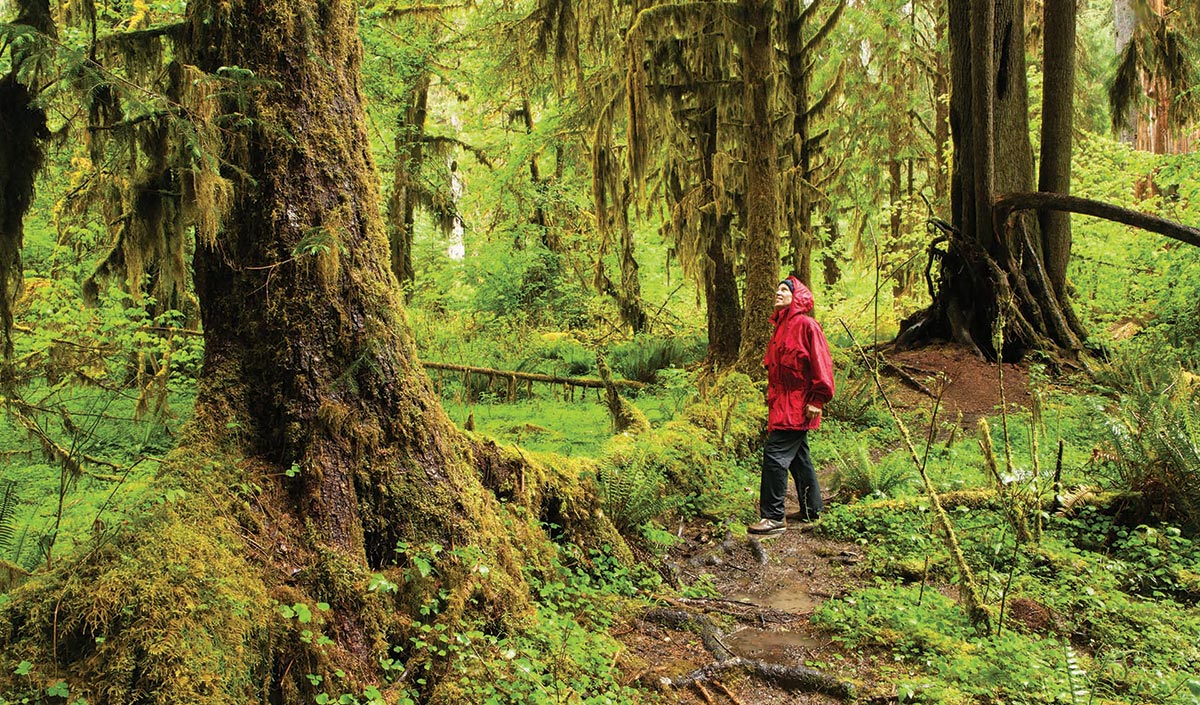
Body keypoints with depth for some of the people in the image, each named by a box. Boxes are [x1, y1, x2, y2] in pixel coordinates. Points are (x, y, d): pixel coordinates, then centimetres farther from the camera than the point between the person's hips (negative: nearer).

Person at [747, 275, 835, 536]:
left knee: (775, 454, -13)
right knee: (798, 457, 17)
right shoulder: (782, 326, 15)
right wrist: (773, 397, 18)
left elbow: (821, 362, -16)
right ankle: (811, 510, 29)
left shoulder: (806, 324, -12)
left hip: (797, 405, -10)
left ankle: (774, 517, -8)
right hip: (782, 403, 10)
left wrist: (817, 399, -19)